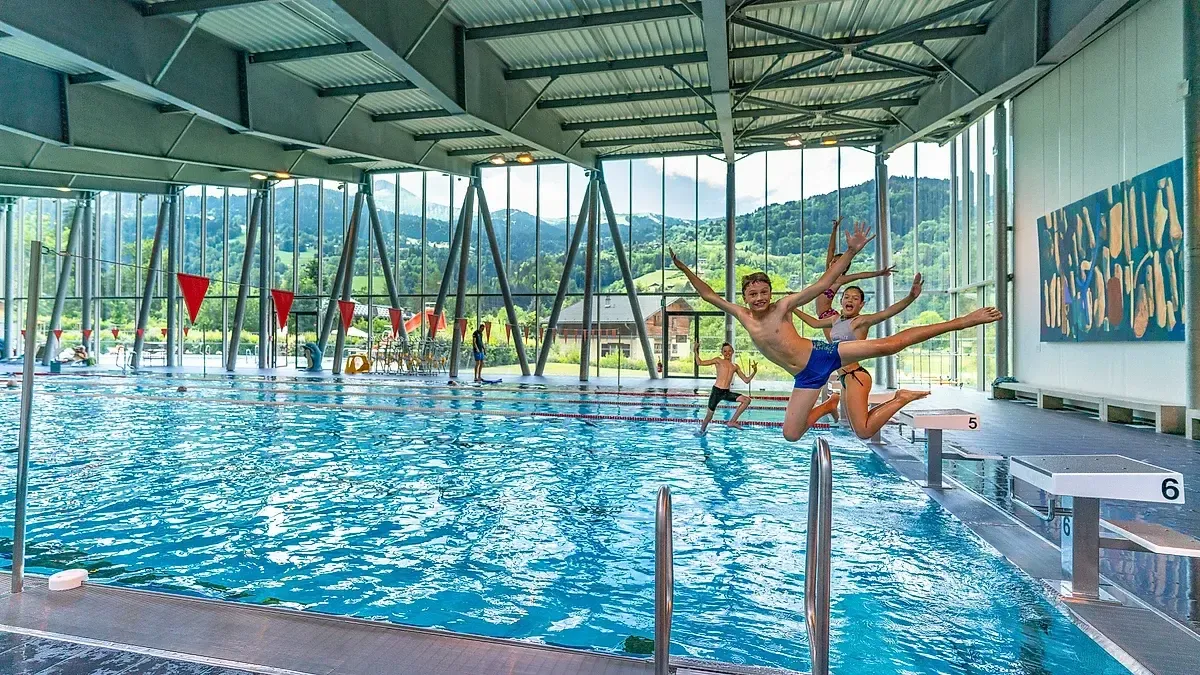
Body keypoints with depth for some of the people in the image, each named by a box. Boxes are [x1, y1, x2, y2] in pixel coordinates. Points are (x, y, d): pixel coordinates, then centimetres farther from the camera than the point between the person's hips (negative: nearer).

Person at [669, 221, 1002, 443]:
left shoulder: (783, 306, -7)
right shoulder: (742, 316, 2)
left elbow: (823, 284, -11)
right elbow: (709, 295, 3)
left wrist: (851, 252, -21)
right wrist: (686, 271, -5)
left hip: (822, 354, -4)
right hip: (805, 377, 5)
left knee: (888, 345, -17)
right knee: (791, 434, 3)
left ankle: (962, 321, -6)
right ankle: (827, 406, 29)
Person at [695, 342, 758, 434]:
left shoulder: (735, 366, 16)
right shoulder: (718, 361, 5)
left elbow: (746, 380, 16)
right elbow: (699, 363, 2)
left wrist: (754, 372, 3)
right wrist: (696, 351, -7)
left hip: (727, 393, 4)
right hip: (716, 391, -4)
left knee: (747, 400, -9)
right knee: (710, 414, 1)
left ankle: (732, 421, -4)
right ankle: (702, 431, 27)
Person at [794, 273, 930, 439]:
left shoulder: (861, 321, -9)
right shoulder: (836, 319, 14)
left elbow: (886, 312, -27)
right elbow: (814, 322, 33)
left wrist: (911, 297, -43)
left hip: (855, 376, -8)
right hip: (845, 378, 8)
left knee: (864, 432, -16)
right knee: (858, 429, 14)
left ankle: (902, 399, 0)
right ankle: (897, 398, 26)